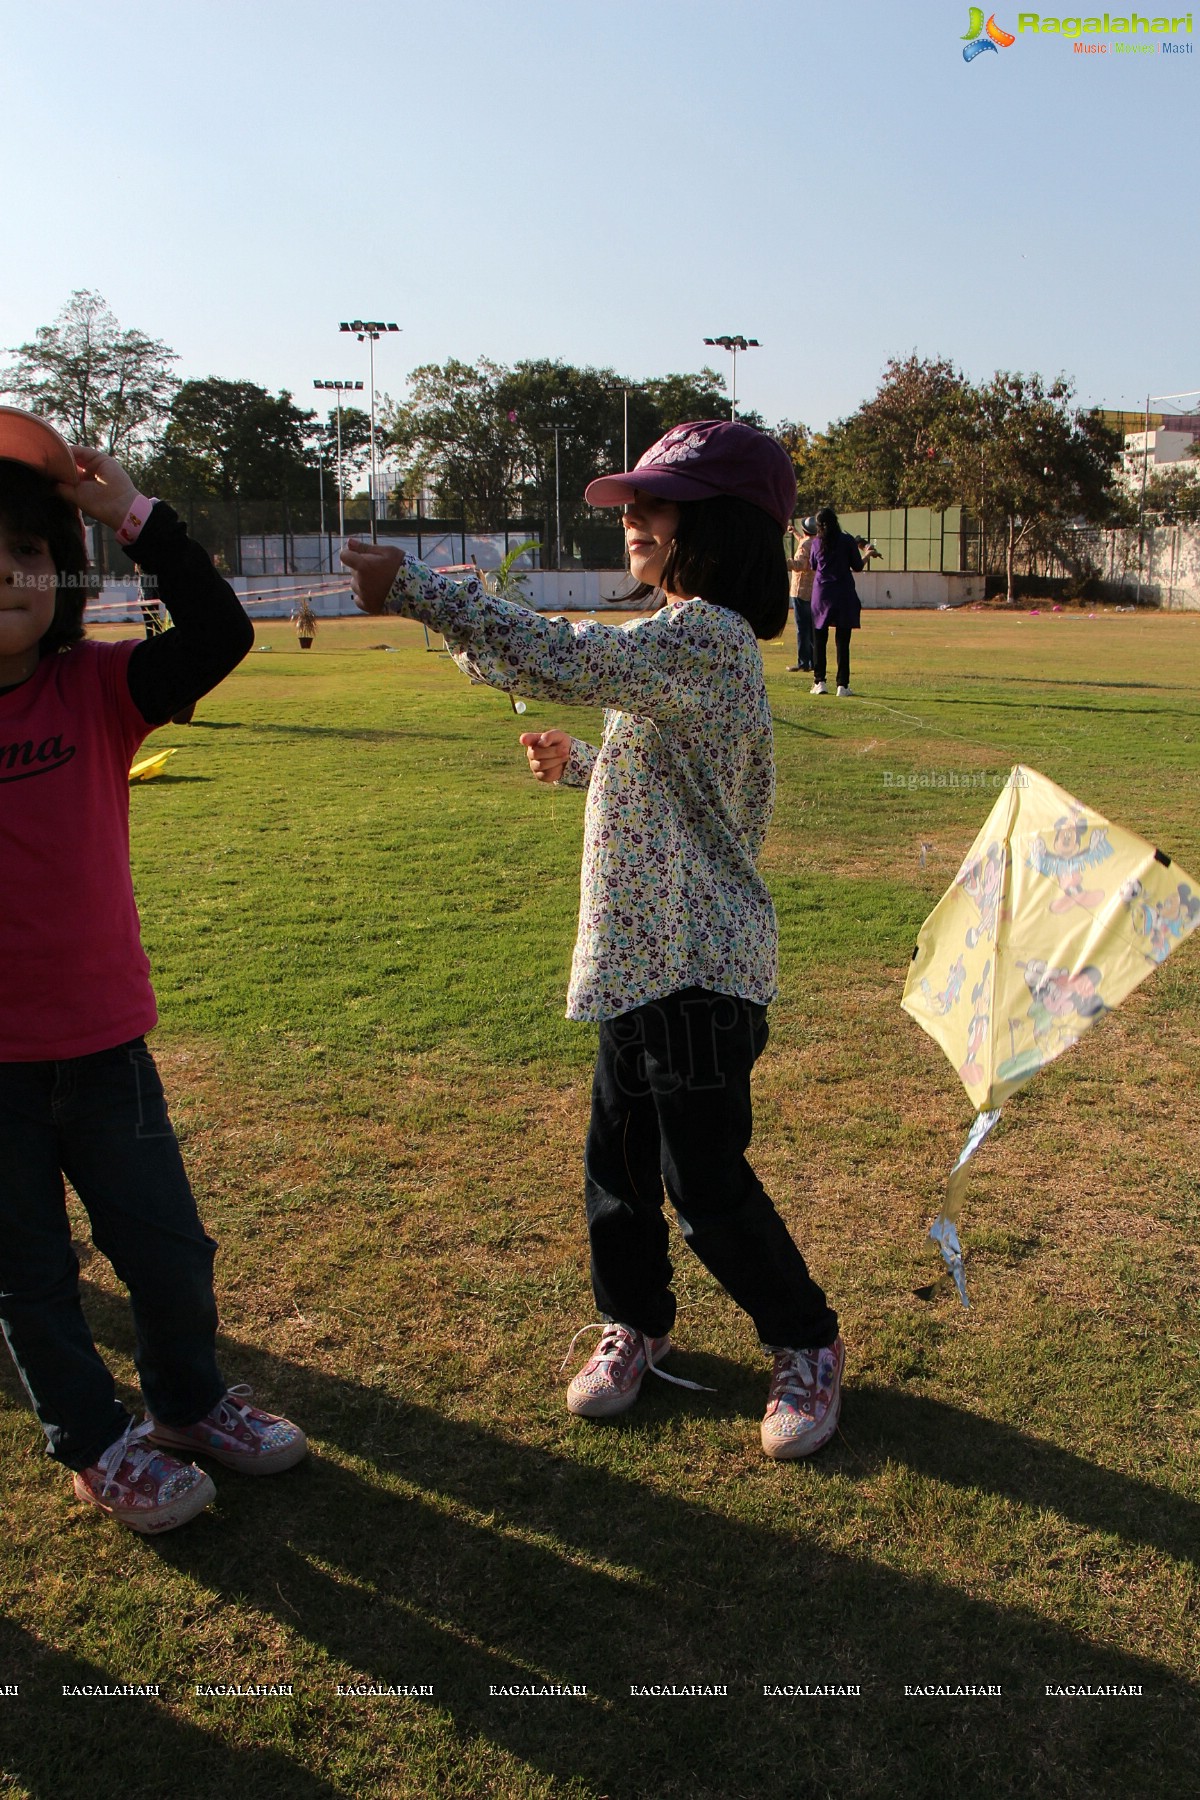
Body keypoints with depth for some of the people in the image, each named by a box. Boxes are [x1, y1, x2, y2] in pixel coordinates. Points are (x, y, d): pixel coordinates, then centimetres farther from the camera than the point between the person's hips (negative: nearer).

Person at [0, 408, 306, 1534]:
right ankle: (93, 1445, 38)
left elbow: (219, 635, -17)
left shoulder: (95, 690, -5)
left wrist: (135, 514, -19)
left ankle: (189, 1402, 42)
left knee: (169, 1246, 14)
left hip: (100, 1037, 1)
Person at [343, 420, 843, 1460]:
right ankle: (634, 1322, 37)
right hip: (643, 955, 9)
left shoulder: (706, 635, -17)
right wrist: (579, 766, 15)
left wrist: (413, 587, -27)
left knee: (706, 1177, 0)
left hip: (699, 963, -9)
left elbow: (562, 662, -31)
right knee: (618, 1154, 16)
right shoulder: (680, 643, 16)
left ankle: (807, 1343, 22)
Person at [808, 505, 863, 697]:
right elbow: (857, 567, 1)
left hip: (821, 594, 2)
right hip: (844, 595, -1)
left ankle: (819, 682, 6)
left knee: (819, 640, 9)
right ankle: (842, 685, -2)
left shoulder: (816, 543, 2)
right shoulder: (847, 540, -4)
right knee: (842, 641, 0)